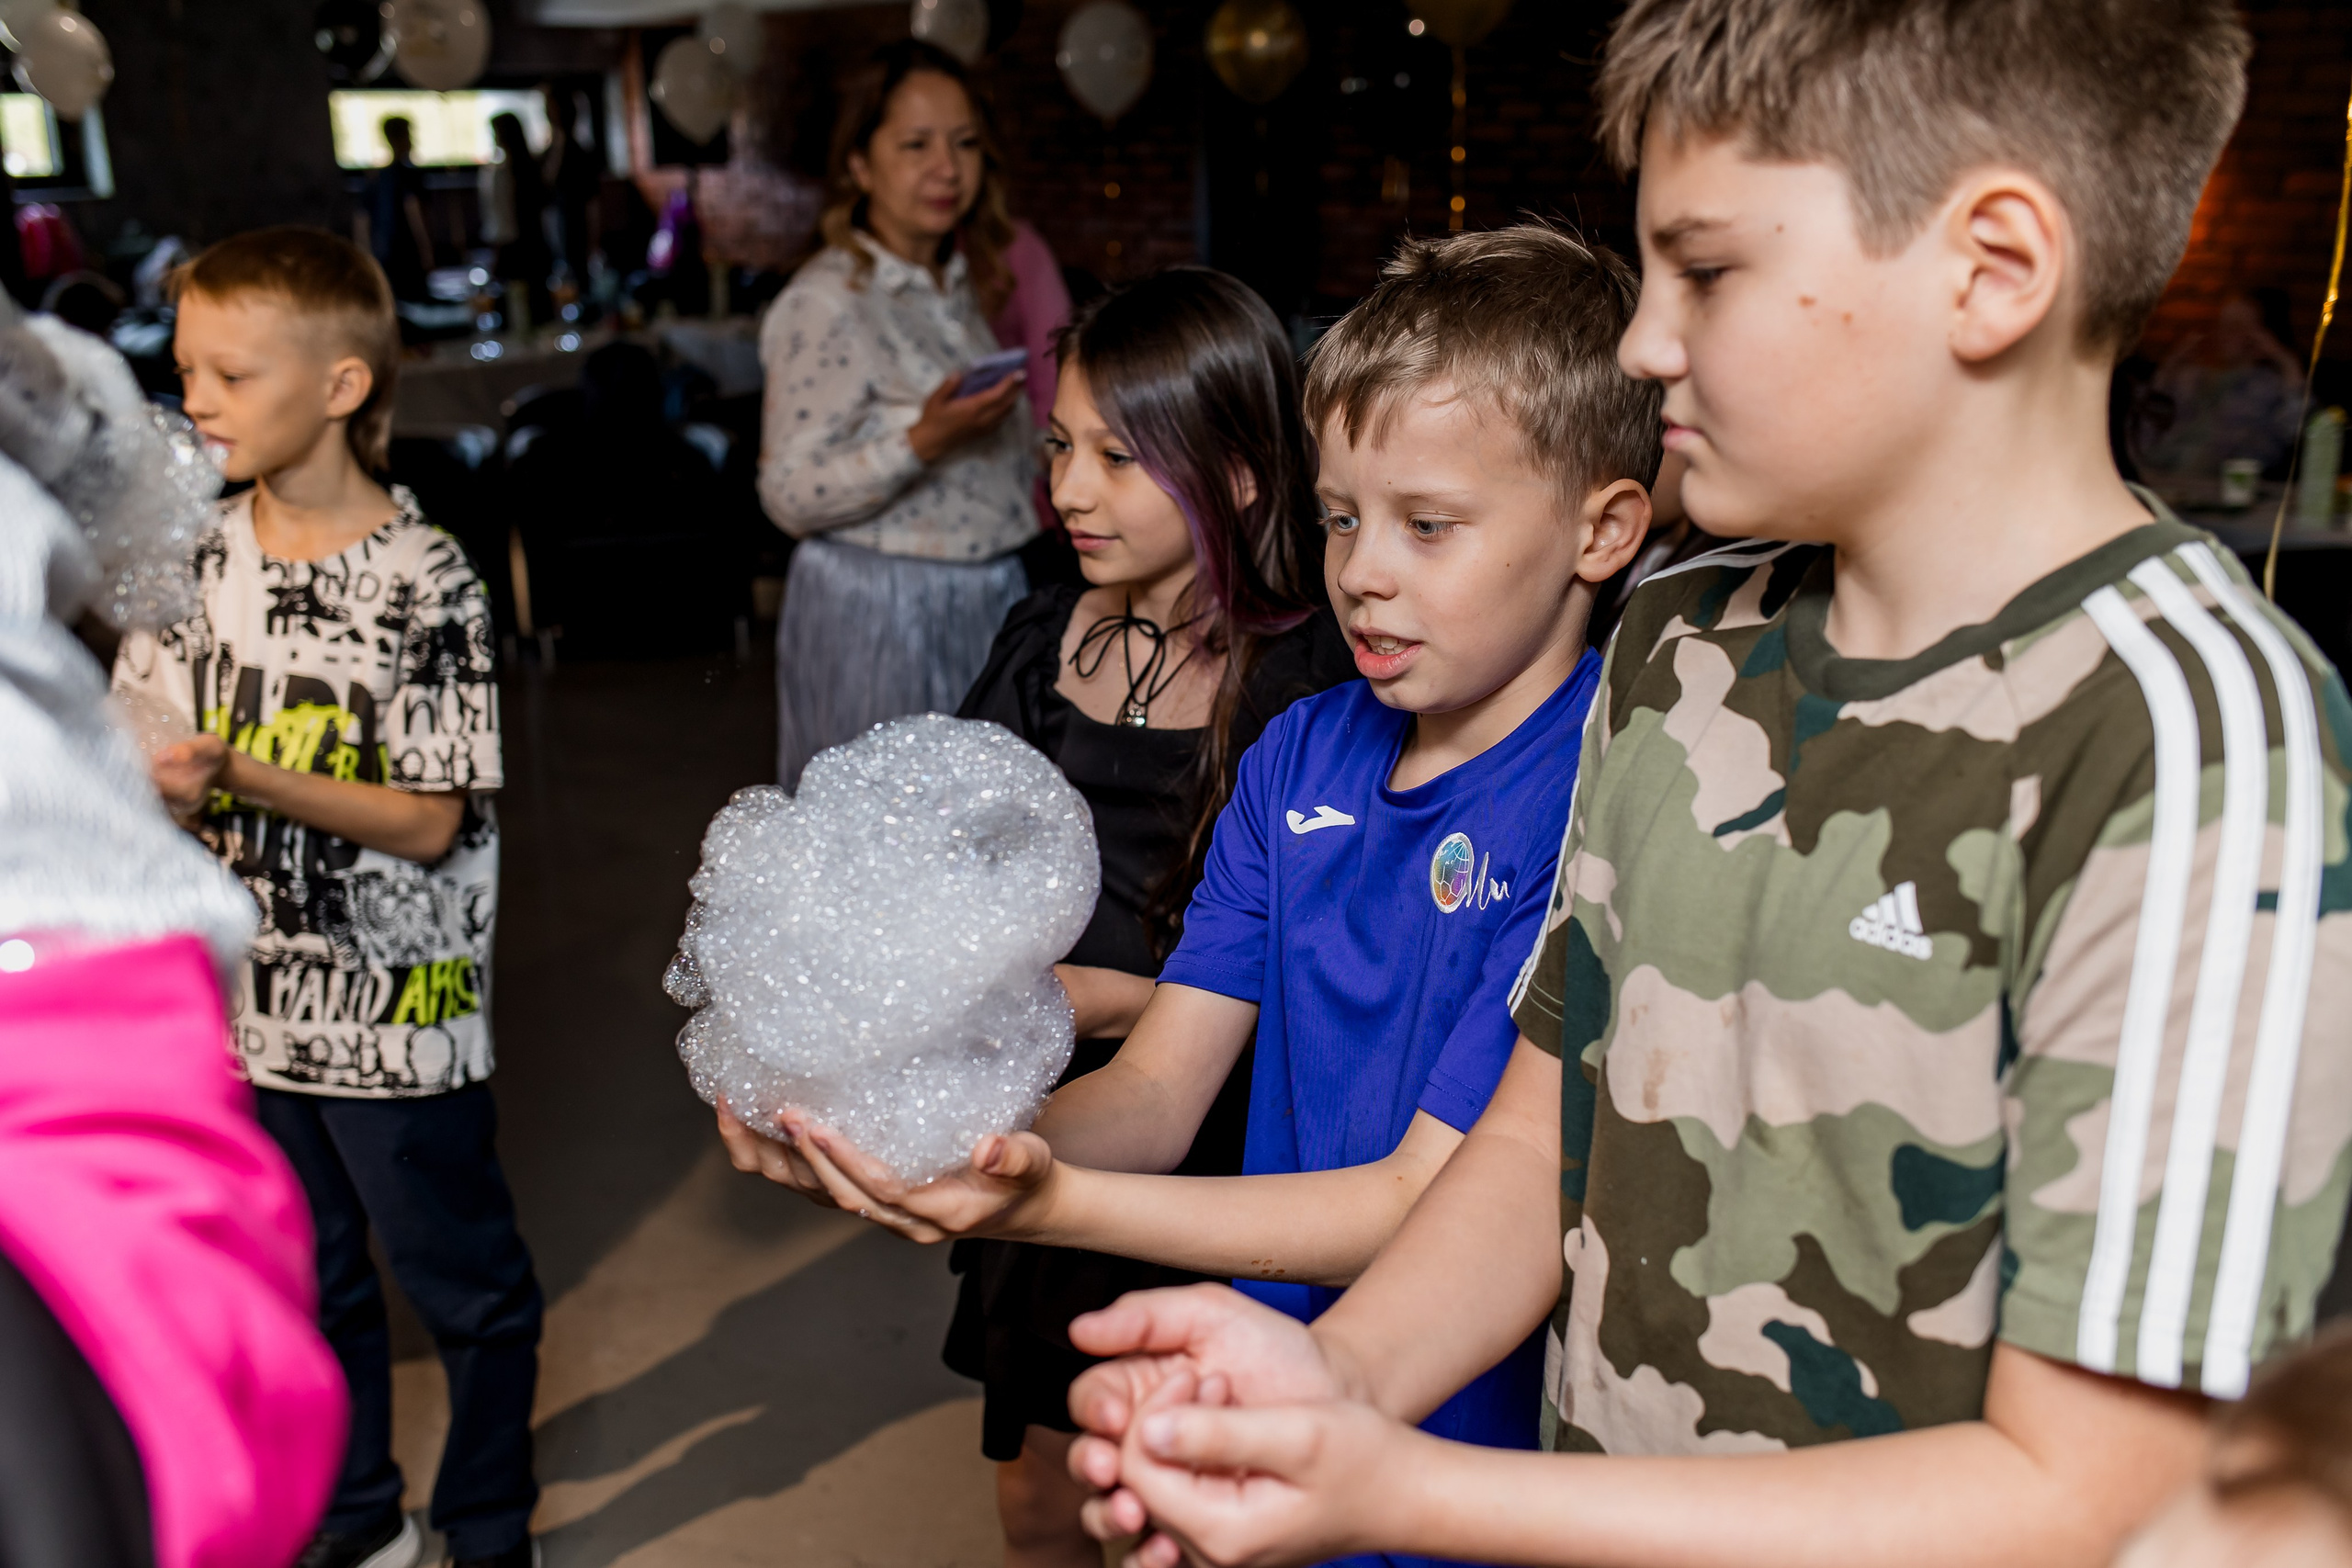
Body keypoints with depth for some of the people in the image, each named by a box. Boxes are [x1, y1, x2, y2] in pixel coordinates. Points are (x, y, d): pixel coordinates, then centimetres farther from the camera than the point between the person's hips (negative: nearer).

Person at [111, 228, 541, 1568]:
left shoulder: (426, 581, -16)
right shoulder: (193, 560, 1)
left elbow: (429, 822, -18)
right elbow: (164, 764, 7)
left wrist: (238, 778, -28)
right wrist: (150, 787, -16)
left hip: (399, 1010, -5)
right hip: (248, 1003, 6)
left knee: (466, 1284, 12)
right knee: (309, 1286, 21)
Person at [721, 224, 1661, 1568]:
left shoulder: (1598, 806, -21)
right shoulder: (1299, 758, 1)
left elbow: (1427, 1200, -21)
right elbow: (1156, 1094, -3)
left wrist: (1055, 1202, -29)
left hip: (1471, 1452, -5)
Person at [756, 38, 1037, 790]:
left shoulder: (963, 285, 10)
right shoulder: (825, 303, -14)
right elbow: (789, 497, -18)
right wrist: (922, 443, -27)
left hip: (986, 599, 7)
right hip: (880, 614, -7)